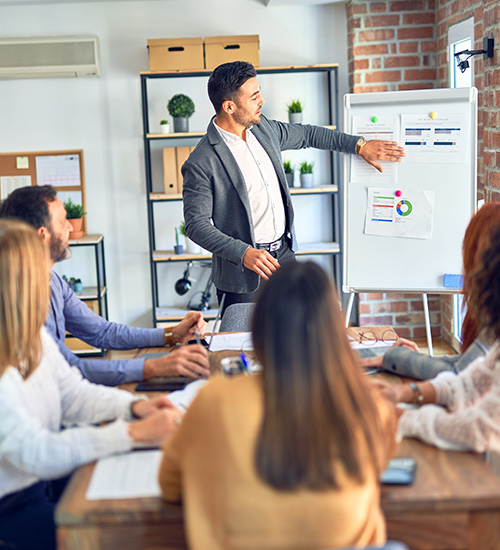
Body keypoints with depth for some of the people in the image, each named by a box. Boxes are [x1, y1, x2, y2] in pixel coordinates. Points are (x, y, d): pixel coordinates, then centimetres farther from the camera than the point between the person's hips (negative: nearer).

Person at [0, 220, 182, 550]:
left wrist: (133, 406, -9)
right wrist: (134, 433, -32)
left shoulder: (35, 337, 0)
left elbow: (74, 395, 9)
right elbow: (37, 455, -31)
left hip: (51, 478, 8)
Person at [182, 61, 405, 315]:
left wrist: (360, 145, 13)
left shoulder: (263, 128, 3)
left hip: (284, 254, 7)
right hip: (243, 275, -7)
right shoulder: (201, 164, -19)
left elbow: (307, 134, 19)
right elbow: (196, 224, -19)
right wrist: (243, 253, -29)